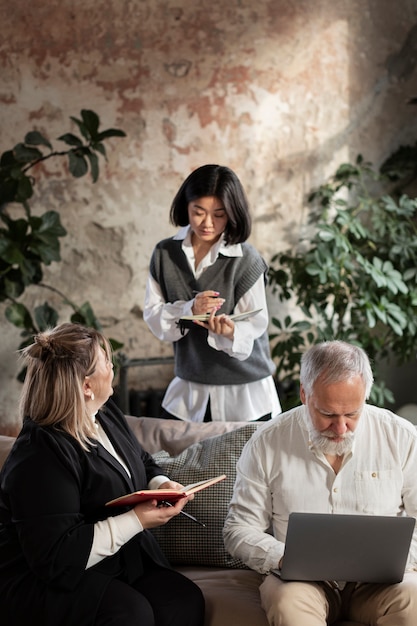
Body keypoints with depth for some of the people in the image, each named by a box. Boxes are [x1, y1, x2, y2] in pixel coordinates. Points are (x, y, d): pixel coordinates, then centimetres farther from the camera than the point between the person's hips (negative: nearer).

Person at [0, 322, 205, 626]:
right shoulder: (40, 459, -23)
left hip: (120, 561, 8)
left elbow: (144, 464, 23)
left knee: (186, 601, -19)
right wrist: (136, 520, -27)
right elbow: (55, 559, -26)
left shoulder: (106, 413, 6)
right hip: (45, 582, -8)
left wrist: (161, 484, -2)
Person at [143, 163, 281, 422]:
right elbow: (152, 314, -3)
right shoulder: (165, 253, -1)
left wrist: (230, 331, -37)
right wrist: (188, 310, -23)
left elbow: (255, 323, -14)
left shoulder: (246, 259, -13)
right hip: (188, 390, 3)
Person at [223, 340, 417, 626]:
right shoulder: (267, 443, 0)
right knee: (289, 601, -35)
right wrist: (283, 557, -17)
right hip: (301, 579, 0)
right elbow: (239, 529, 3)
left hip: (380, 580, 1)